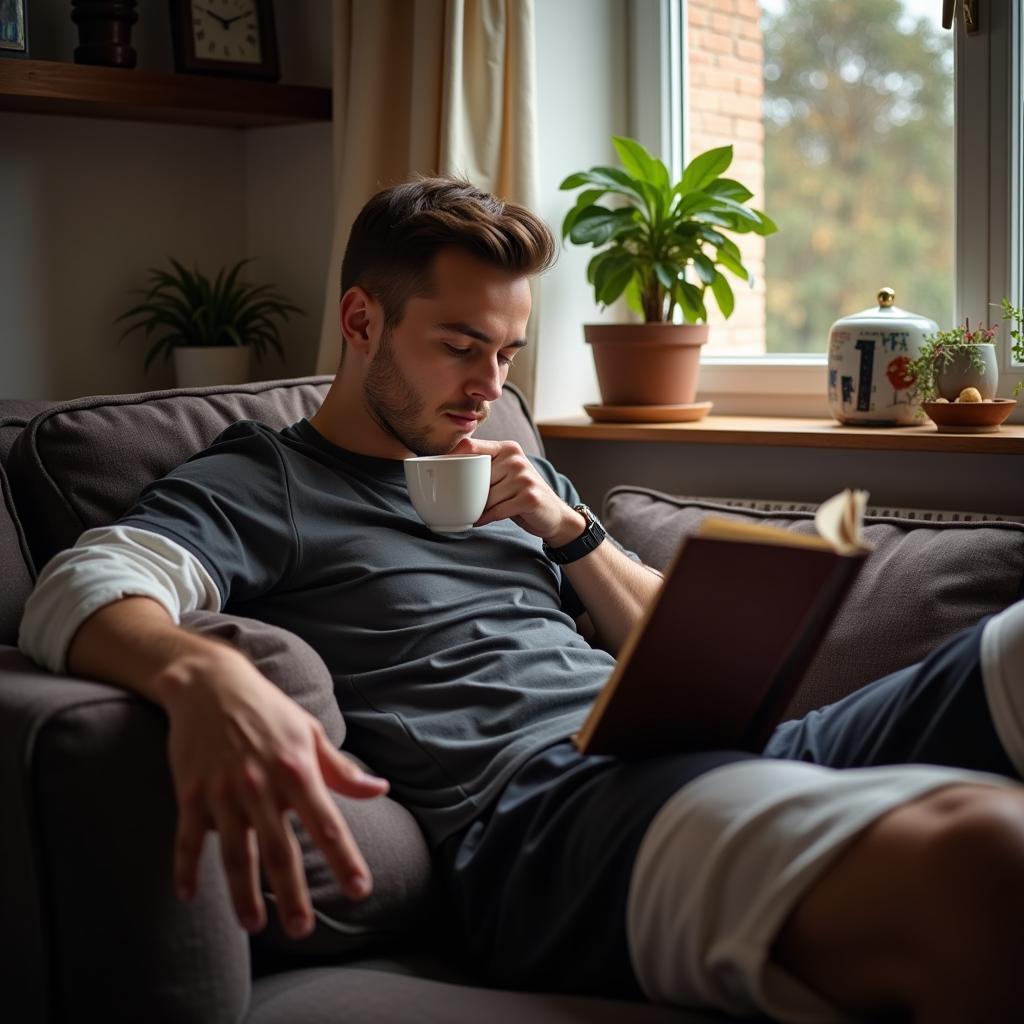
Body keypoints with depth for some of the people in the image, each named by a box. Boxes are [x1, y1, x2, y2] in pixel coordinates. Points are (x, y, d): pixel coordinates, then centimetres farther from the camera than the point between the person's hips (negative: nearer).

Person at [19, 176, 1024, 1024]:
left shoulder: (517, 476, 31)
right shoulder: (258, 482, 10)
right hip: (533, 798, -8)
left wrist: (569, 528, 11)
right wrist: (204, 673, -34)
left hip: (697, 752, 8)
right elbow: (79, 588, -10)